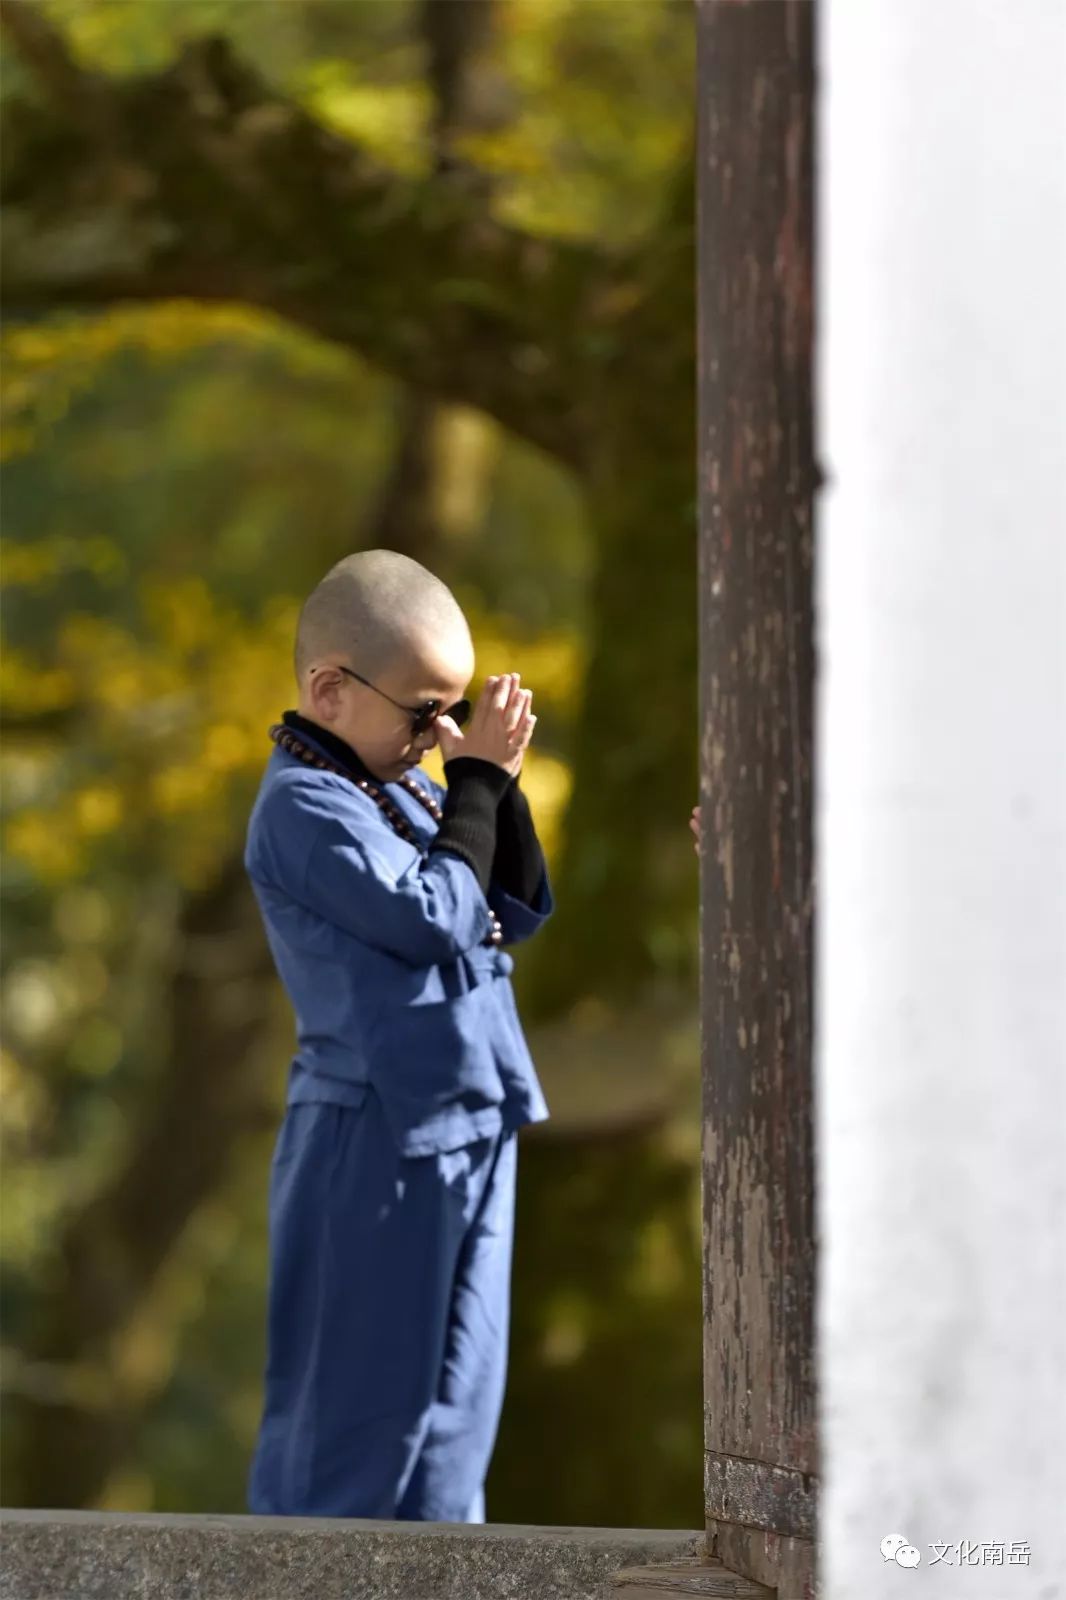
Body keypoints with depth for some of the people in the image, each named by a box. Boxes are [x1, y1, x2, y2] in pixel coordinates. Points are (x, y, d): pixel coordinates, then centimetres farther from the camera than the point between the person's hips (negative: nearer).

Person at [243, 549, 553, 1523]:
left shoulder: (404, 791, 13)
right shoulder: (304, 806, -14)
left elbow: (519, 914, 14)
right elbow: (436, 920, -22)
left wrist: (497, 787, 1)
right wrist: (475, 785, -12)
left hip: (467, 1130, 9)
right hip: (381, 1139, -9)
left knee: (457, 1390, 12)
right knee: (357, 1402, -3)